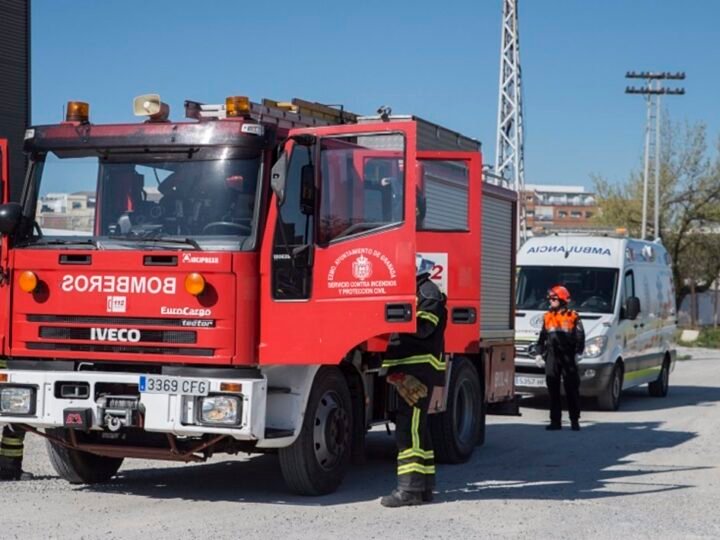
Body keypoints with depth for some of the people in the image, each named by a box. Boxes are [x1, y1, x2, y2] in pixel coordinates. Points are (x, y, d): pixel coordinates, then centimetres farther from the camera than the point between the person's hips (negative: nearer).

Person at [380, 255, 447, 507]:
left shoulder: (428, 292, -8)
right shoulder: (410, 291, 23)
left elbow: (422, 326, -21)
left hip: (420, 370, -11)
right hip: (408, 370, 11)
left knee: (409, 428, -14)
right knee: (417, 429, 14)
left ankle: (409, 488, -15)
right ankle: (424, 486, 21)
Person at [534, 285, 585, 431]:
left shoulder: (573, 317, 1)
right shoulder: (547, 317, 13)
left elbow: (580, 337, -1)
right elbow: (542, 337, 17)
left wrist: (578, 353, -11)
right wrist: (539, 353, 10)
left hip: (568, 358, -4)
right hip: (552, 357, 4)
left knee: (572, 389, -2)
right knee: (553, 390, 4)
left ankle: (574, 420, 4)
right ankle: (555, 421, 8)